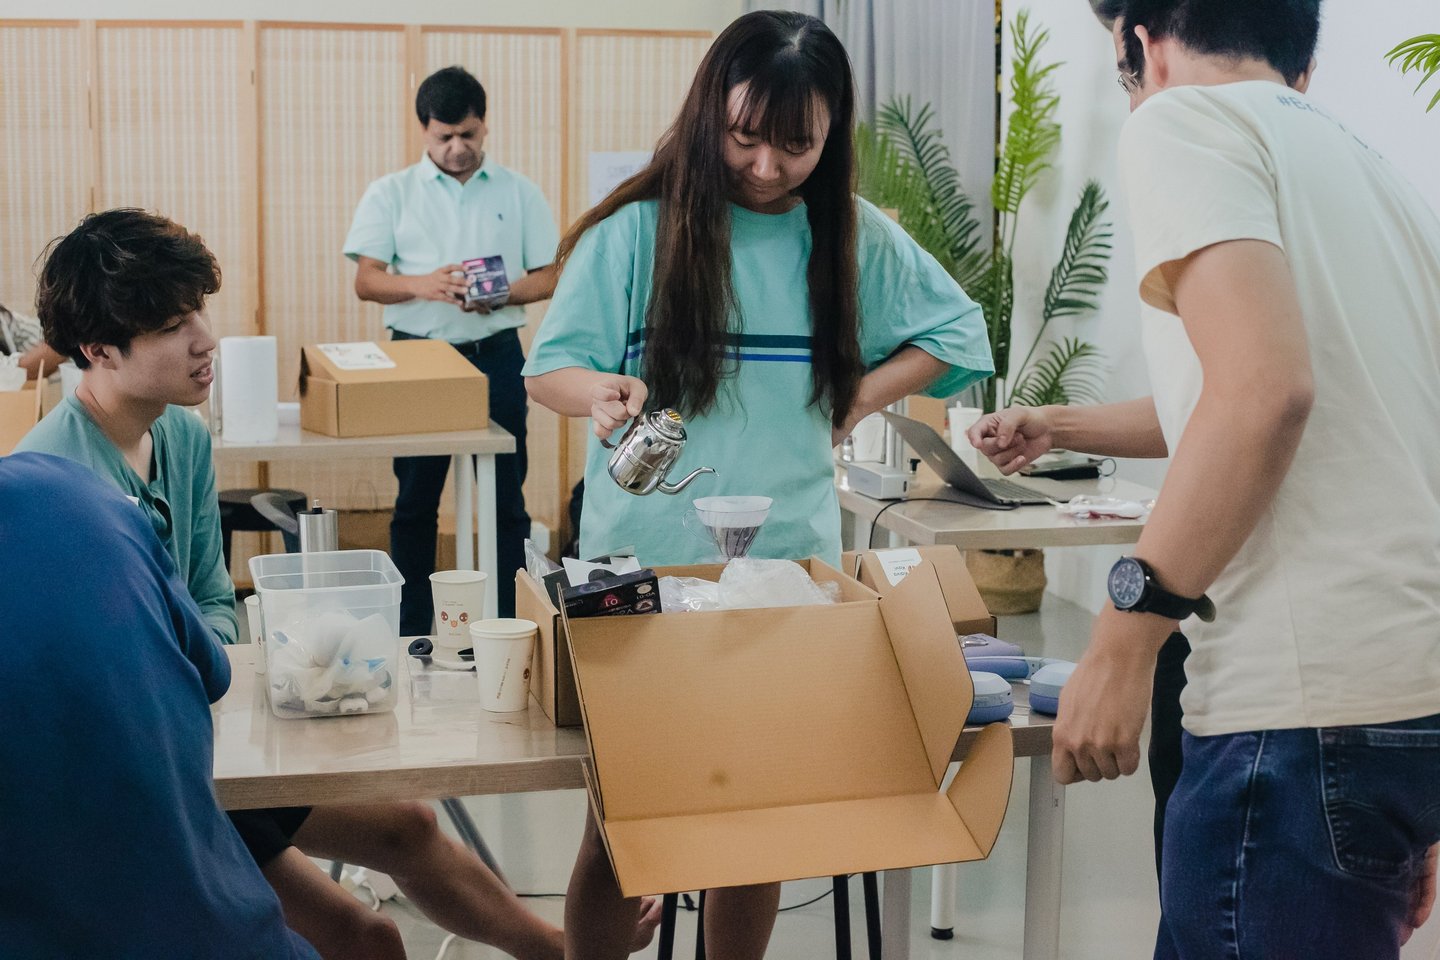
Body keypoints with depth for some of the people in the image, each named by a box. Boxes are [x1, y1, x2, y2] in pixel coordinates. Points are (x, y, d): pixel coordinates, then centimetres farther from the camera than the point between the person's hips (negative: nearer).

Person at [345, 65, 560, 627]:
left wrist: (503, 294, -15)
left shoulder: (519, 194, 8)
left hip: (495, 355, 0)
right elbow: (366, 281, 0)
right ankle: (410, 634, 11)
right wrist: (422, 285, -19)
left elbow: (547, 278, 6)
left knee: (506, 498, 2)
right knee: (414, 500, 4)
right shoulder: (391, 194, 6)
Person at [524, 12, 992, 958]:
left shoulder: (856, 238, 2)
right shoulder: (637, 231, -5)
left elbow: (957, 332, 13)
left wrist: (856, 400, -3)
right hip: (643, 563, -2)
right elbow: (547, 371, -2)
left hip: (791, 564, 2)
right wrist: (603, 391, -26)